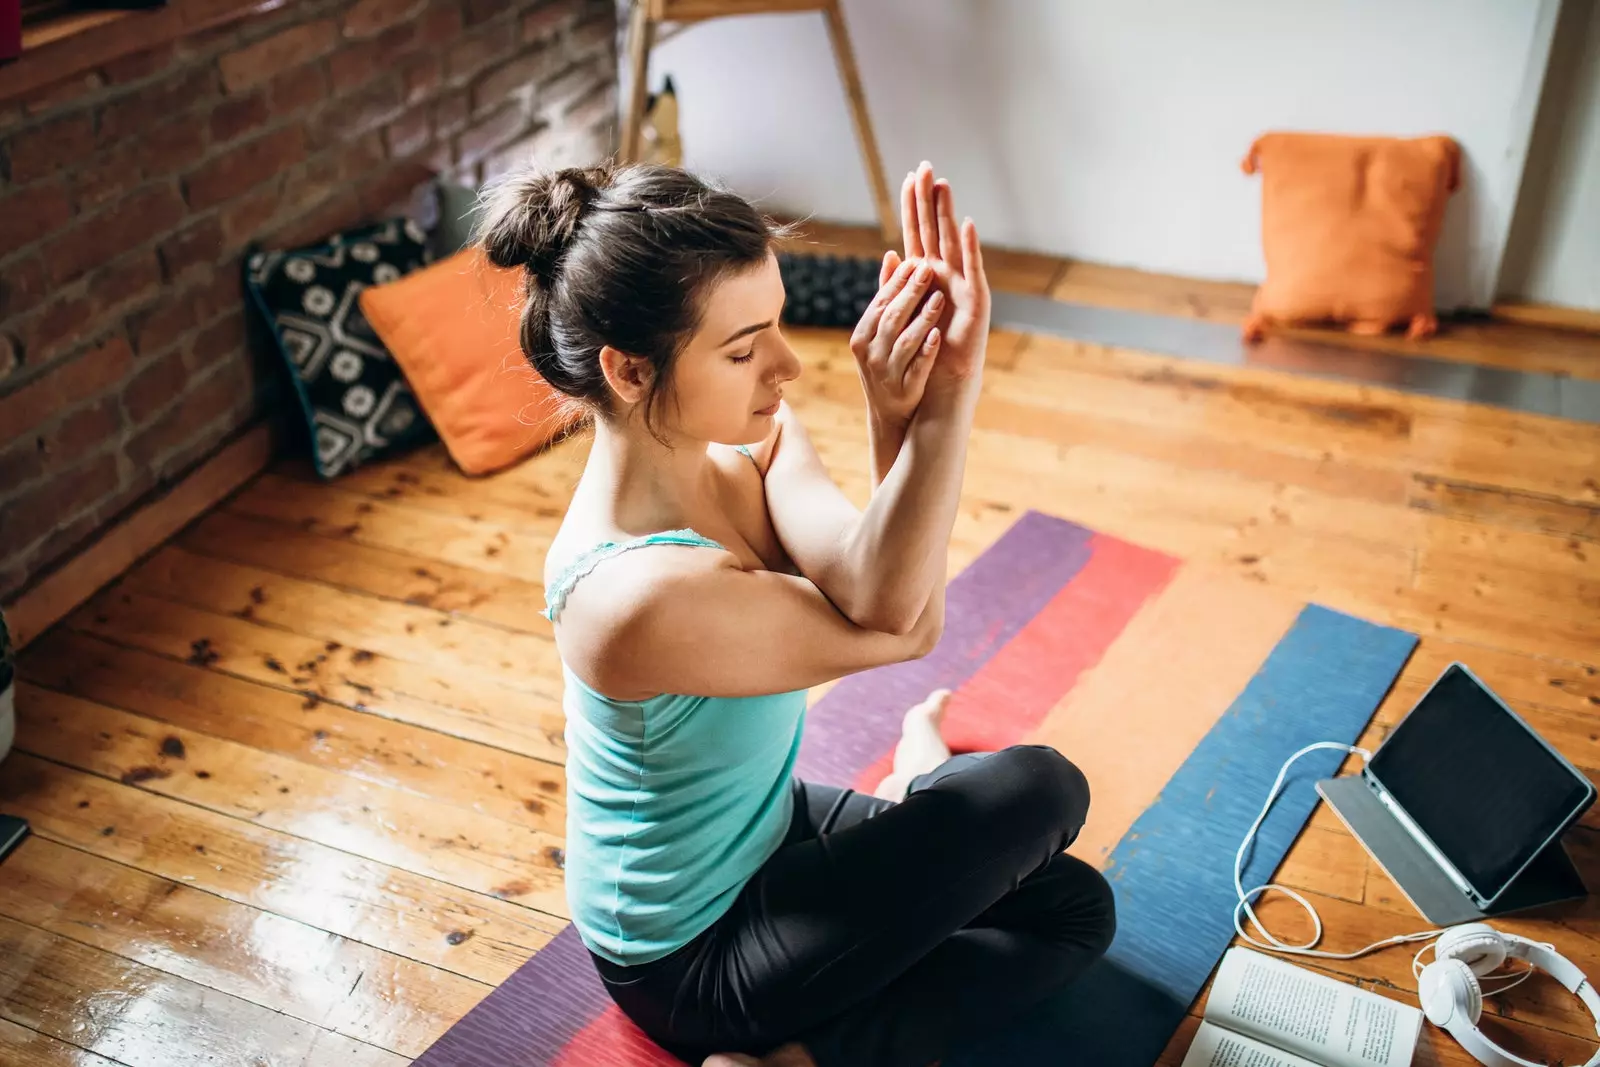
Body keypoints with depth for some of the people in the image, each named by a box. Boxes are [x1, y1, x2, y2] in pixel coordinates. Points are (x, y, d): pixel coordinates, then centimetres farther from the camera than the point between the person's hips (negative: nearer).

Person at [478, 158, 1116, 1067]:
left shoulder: (749, 444, -13)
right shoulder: (637, 593, -37)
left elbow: (871, 592, -29)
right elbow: (903, 626, -29)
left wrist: (911, 410, -44)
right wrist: (942, 403, -39)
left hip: (767, 825, 8)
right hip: (691, 962, -8)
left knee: (1075, 909, 8)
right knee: (1041, 789, -11)